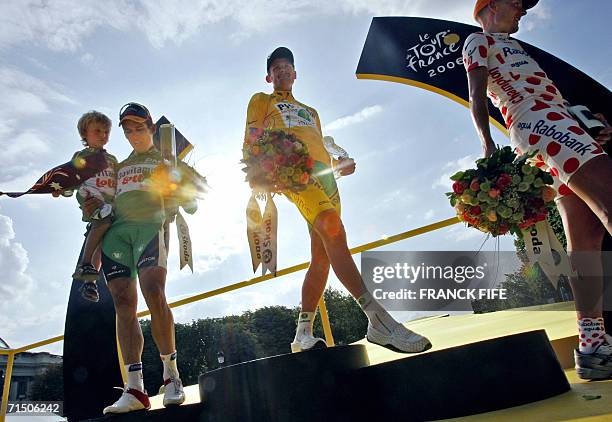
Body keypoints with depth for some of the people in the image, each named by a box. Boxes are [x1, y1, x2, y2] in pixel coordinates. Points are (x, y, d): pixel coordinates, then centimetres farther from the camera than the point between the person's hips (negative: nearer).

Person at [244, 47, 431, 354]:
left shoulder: (311, 112, 40)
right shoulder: (262, 101, 25)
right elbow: (250, 140, 11)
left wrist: (341, 166, 10)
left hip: (324, 174, 7)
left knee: (322, 257, -4)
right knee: (332, 227, -31)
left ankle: (303, 335, 3)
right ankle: (378, 319, -39)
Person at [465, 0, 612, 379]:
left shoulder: (512, 47, 37)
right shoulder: (479, 41, 13)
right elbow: (476, 96, -4)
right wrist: (487, 141, -19)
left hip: (563, 123, 9)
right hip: (538, 123, -9)